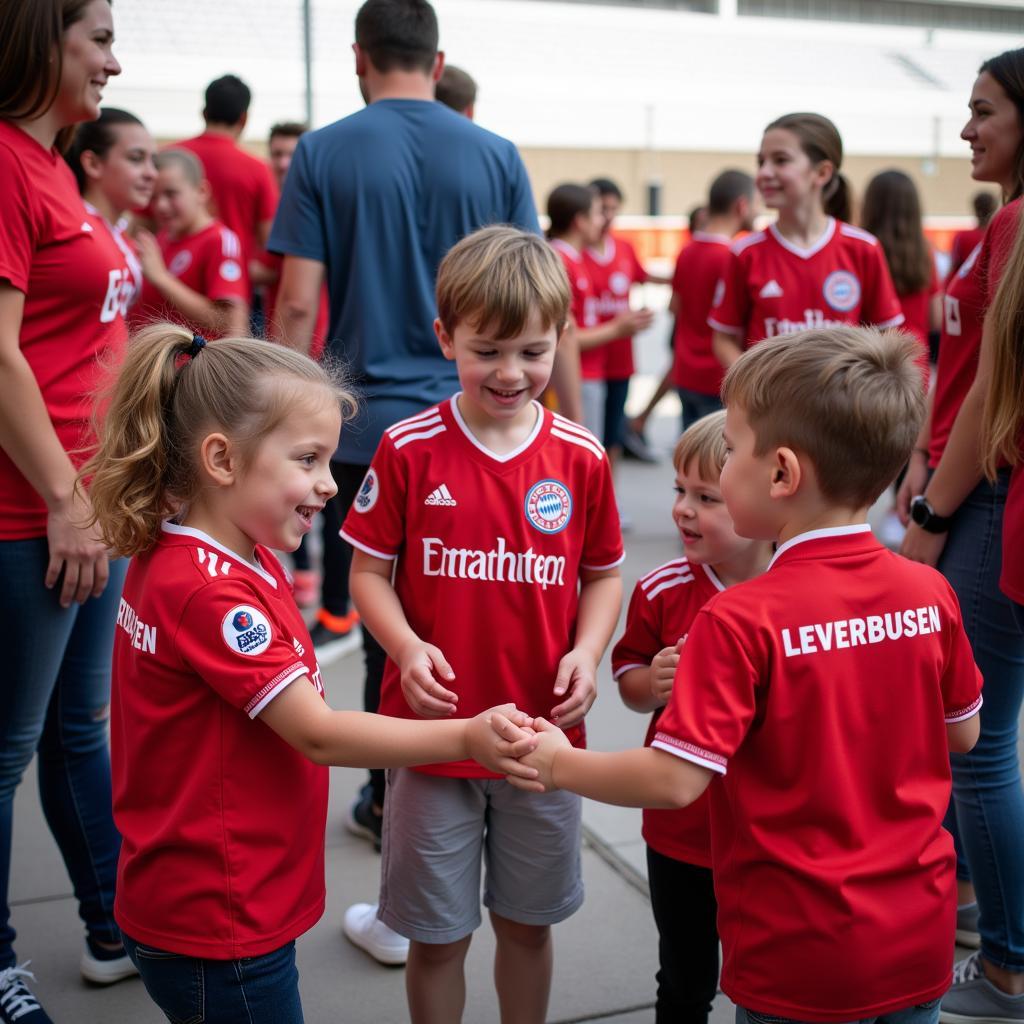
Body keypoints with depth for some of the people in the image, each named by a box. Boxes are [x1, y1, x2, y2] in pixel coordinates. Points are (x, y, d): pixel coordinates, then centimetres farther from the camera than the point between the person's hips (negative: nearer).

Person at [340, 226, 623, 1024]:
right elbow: (370, 572, -2)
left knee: (528, 922, 20)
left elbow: (603, 573, 6)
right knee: (437, 935, 13)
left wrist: (587, 653, -11)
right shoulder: (409, 450, -9)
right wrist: (407, 649, -19)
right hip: (433, 732, -1)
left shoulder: (581, 458, -4)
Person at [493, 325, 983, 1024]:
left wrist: (561, 765, -7)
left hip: (800, 960, -5)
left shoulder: (740, 622, -23)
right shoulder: (931, 594, -7)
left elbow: (675, 780, -22)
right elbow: (962, 733, 6)